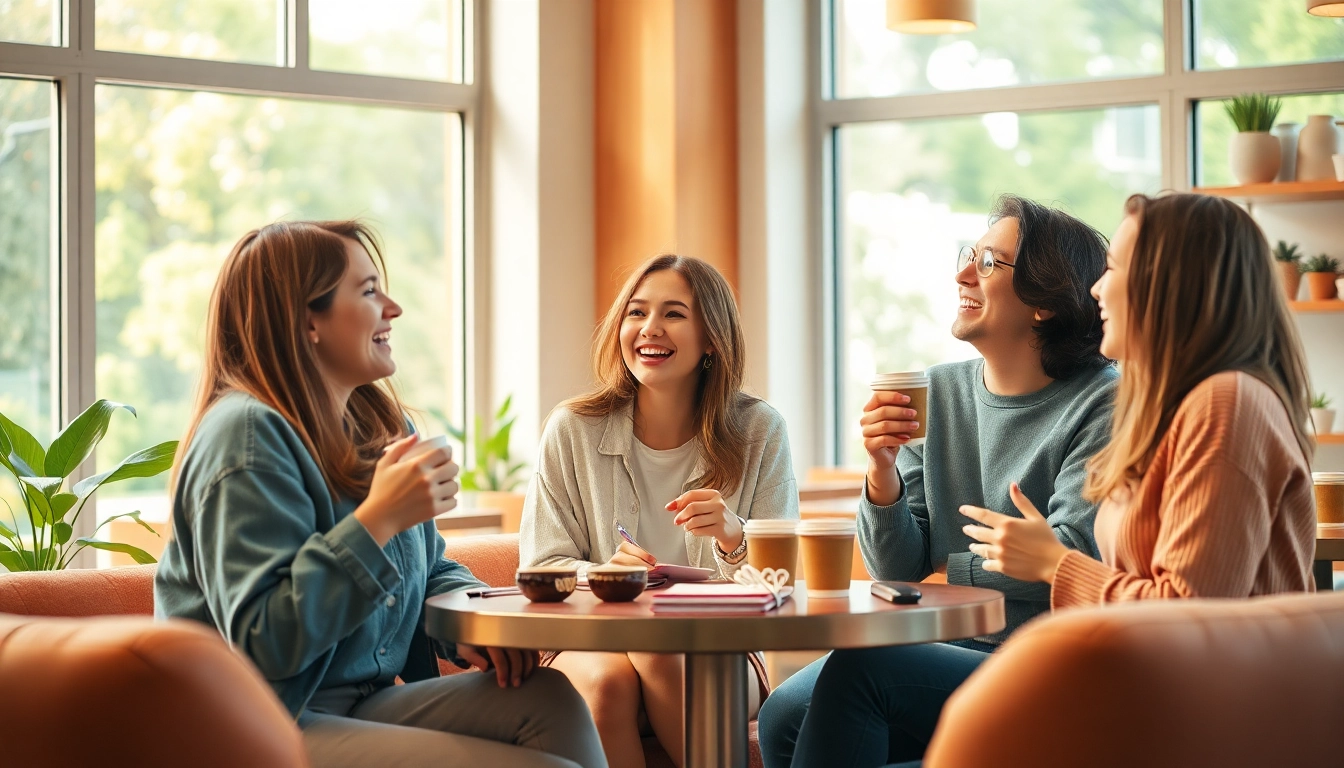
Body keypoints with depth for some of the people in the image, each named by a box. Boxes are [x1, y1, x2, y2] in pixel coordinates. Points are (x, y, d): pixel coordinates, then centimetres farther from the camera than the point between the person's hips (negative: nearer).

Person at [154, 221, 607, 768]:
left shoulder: (380, 426, 14)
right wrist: (378, 520, -26)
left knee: (549, 700, -17)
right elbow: (263, 644, -23)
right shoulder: (247, 435, -15)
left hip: (363, 708, 9)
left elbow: (432, 573, 25)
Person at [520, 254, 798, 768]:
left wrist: (734, 539, -24)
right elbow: (542, 569, 2)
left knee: (659, 653, -34)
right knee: (609, 677, -34)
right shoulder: (572, 431, 1)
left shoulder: (759, 431, 1)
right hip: (592, 644, 0)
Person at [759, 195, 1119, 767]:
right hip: (948, 651, 5)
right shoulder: (938, 391, 9)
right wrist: (882, 472, -12)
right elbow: (898, 572, 7)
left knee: (859, 665, -27)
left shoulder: (1103, 404, -8)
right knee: (785, 715, -18)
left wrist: (948, 572, -1)